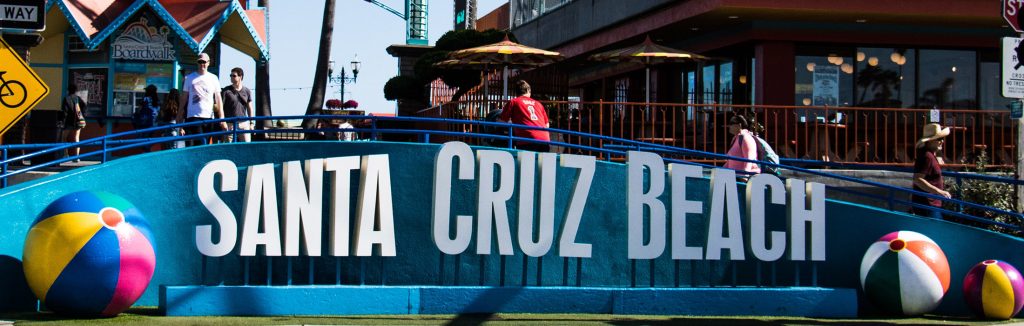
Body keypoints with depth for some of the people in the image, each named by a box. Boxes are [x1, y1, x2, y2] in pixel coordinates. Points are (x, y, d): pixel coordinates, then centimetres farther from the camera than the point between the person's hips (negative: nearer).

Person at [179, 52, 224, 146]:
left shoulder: (213, 78, 11)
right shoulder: (189, 78, 9)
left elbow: (218, 99, 8)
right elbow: (184, 98, 9)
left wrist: (222, 118, -2)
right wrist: (180, 116, 3)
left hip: (209, 116, 2)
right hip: (193, 116, -2)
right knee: (199, 144, -15)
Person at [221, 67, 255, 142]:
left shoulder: (247, 91, 8)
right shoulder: (226, 91, 0)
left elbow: (250, 108, 13)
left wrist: (251, 123, 9)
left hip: (244, 123, 2)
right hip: (230, 124, -2)